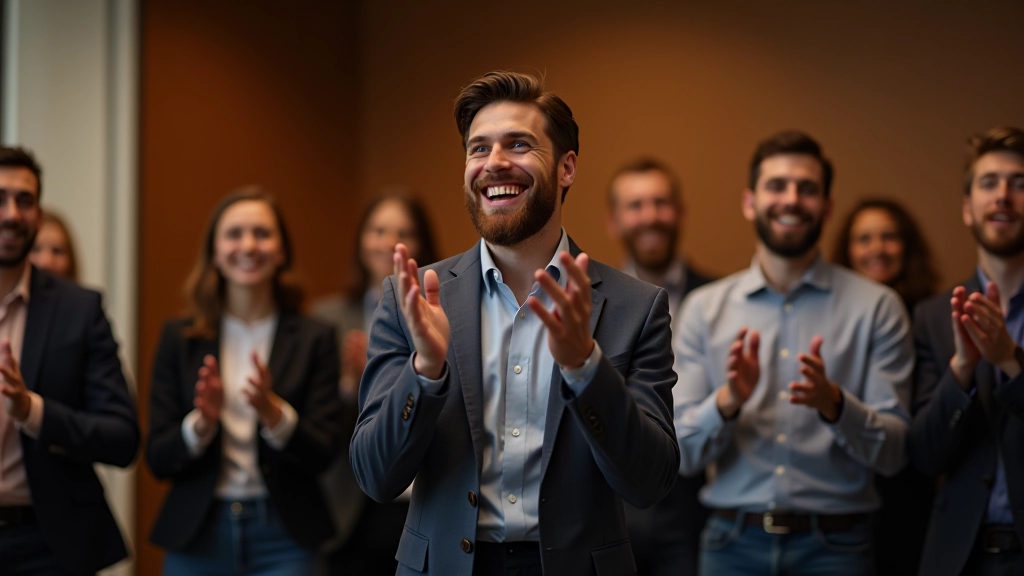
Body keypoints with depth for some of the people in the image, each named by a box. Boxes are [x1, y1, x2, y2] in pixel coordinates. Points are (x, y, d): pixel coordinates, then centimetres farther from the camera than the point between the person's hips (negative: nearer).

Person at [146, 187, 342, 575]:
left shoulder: (313, 339, 1)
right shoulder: (180, 337, 3)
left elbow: (323, 455, -4)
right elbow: (158, 460, 1)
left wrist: (274, 412, -20)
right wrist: (201, 423, -18)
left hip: (283, 537, -1)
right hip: (196, 537, 1)